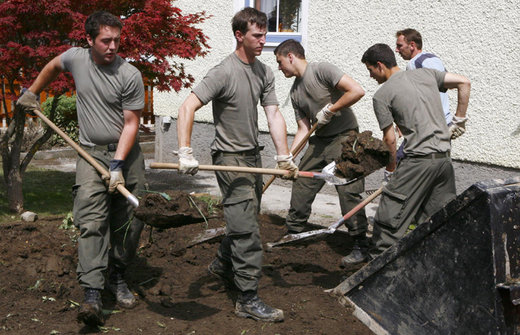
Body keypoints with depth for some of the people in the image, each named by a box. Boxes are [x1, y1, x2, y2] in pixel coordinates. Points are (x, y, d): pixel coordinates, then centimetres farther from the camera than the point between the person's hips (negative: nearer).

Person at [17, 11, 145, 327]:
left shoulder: (130, 75, -10)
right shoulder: (76, 58, -1)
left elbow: (131, 123, -10)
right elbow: (52, 67, 24)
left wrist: (118, 164, -17)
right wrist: (32, 92, 34)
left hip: (127, 153, 0)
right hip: (91, 154, 1)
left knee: (130, 223, 4)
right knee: (92, 221, -13)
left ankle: (117, 277, 27)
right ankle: (92, 295, -19)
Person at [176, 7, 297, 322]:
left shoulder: (264, 72, 6)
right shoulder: (224, 72, -18)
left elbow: (274, 114, 4)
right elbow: (188, 108, -24)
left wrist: (284, 157, -3)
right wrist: (186, 153, -31)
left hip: (253, 155, 8)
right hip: (231, 157, -8)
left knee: (246, 219, 20)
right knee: (247, 228, -8)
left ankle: (223, 264, 44)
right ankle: (248, 299, -1)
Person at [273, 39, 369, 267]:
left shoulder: (322, 70, -13)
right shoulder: (295, 92, 11)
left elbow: (357, 91, -22)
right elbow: (303, 129, 10)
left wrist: (329, 110, -16)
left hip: (345, 138, -8)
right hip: (320, 140, 8)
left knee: (348, 191, -10)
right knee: (301, 187, 8)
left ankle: (360, 244, 1)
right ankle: (293, 233, 23)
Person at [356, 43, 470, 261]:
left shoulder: (382, 95, -3)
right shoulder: (426, 74, 14)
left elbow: (390, 138, -3)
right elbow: (464, 83, 12)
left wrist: (392, 165, 12)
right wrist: (459, 120, 16)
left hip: (419, 159, -7)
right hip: (444, 157, 7)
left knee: (389, 217, 1)